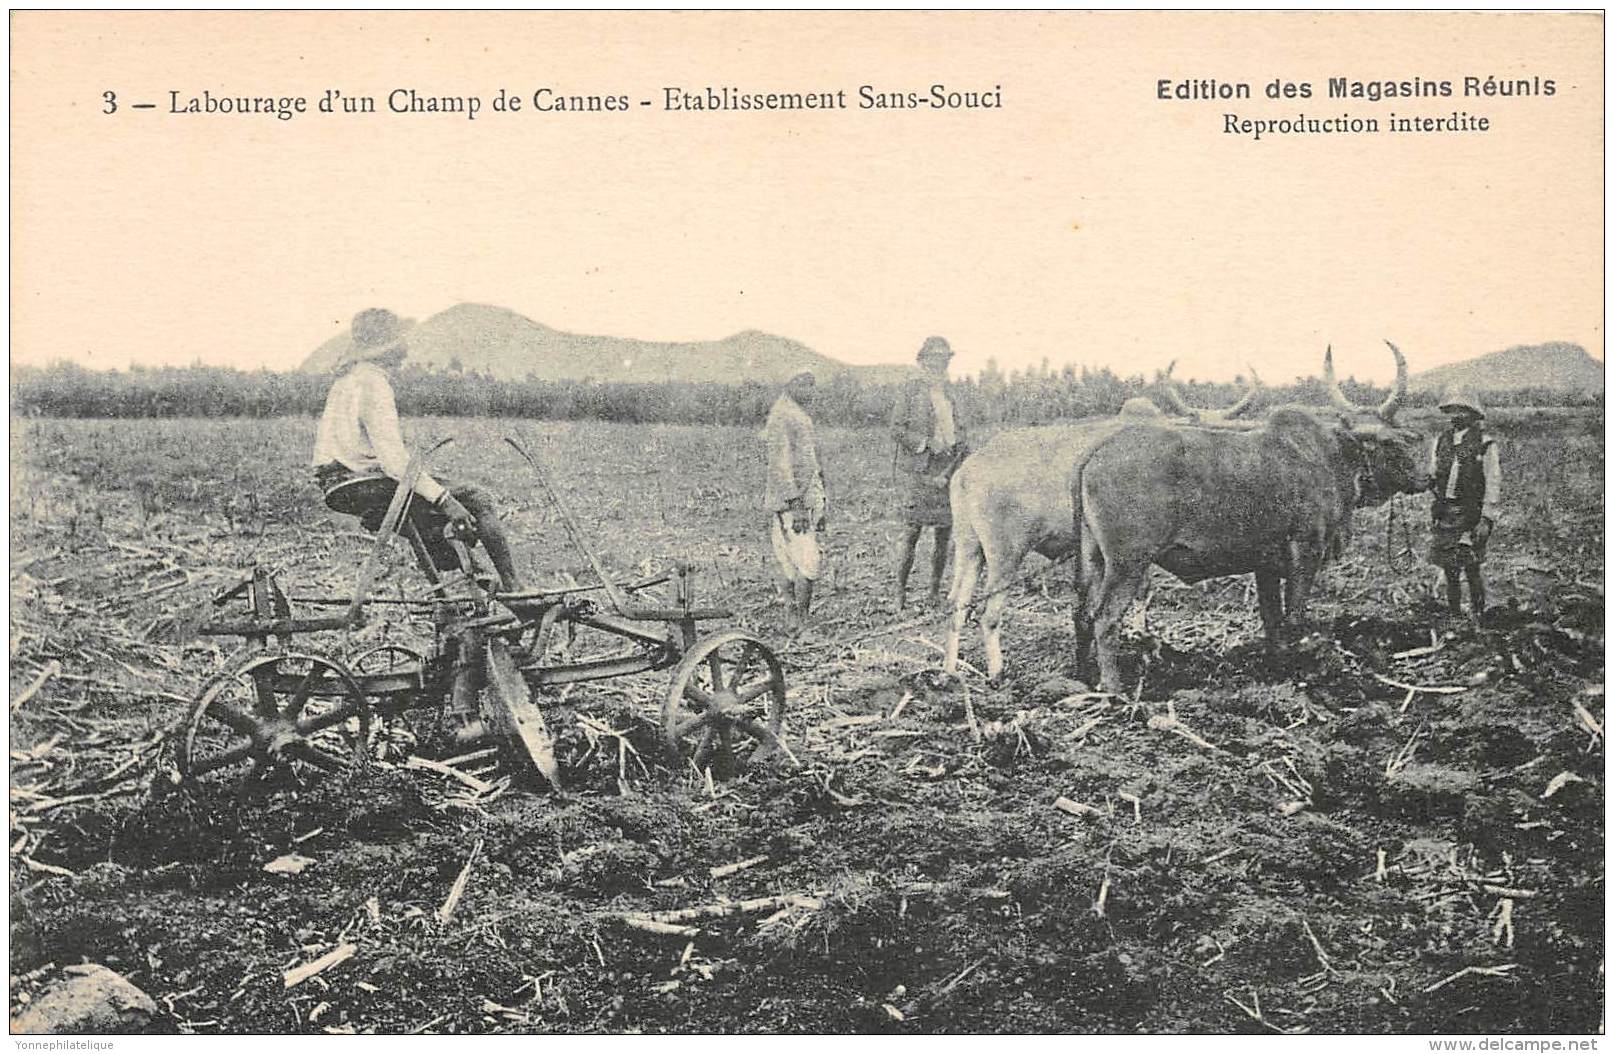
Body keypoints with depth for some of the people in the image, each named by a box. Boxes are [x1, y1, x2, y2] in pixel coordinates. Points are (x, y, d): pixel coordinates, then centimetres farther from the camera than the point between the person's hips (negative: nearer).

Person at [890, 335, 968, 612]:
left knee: (945, 533, 7)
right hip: (921, 471, -6)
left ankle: (935, 591, 17)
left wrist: (961, 446, 5)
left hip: (948, 470, 6)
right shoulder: (912, 390, -3)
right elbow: (896, 428, -7)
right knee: (912, 532, -5)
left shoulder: (948, 390, 16)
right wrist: (927, 443, -16)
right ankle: (900, 592, 3)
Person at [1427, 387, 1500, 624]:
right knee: (1449, 571, 8)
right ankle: (1453, 616, 19)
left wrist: (1486, 520, -13)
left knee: (1470, 568, -10)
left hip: (1471, 516, -5)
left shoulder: (1484, 444, -5)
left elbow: (1493, 485, -8)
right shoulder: (1441, 441, 11)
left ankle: (1479, 617, 1)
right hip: (1445, 515, 5)